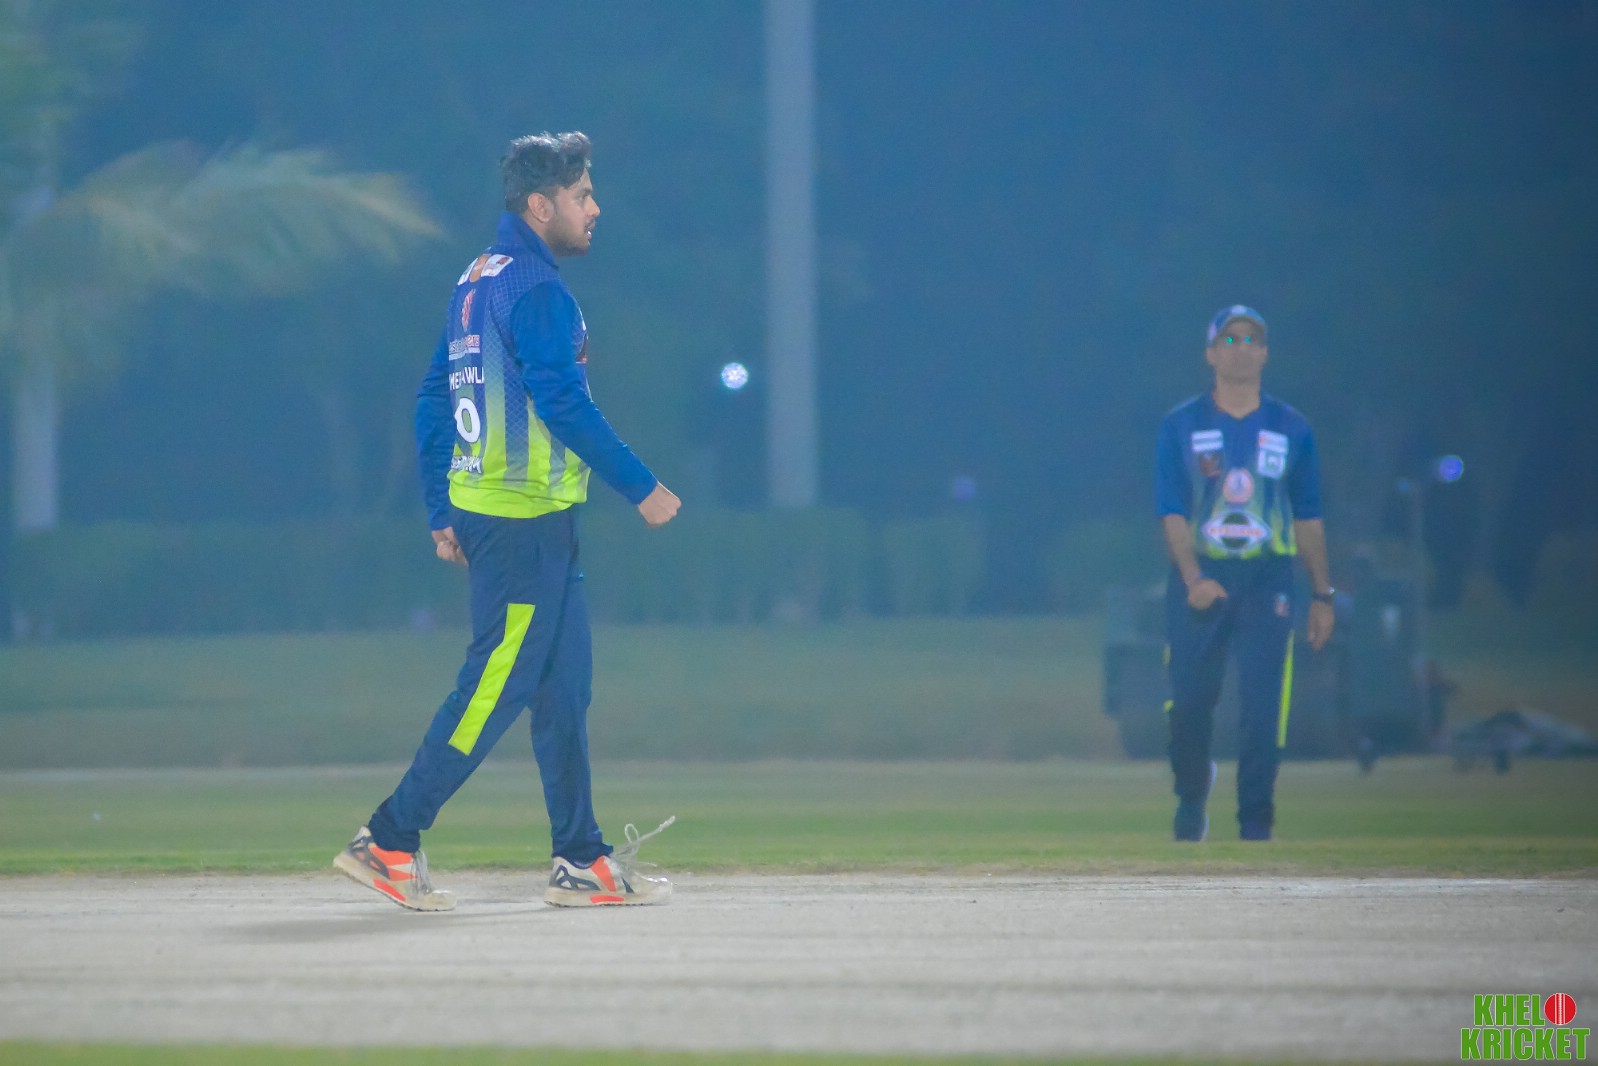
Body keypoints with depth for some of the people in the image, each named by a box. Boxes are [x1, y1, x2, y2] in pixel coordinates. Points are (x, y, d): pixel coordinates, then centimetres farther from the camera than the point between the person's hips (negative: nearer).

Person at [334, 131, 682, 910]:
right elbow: (563, 403, -20)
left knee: (564, 688, 11)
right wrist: (641, 488, -14)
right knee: (496, 687, -7)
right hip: (526, 521, -10)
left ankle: (581, 861, 12)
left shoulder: (473, 284, 15)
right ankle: (389, 840, -6)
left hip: (480, 510, 10)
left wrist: (441, 512, 20)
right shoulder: (534, 289, -14)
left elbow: (432, 400, 18)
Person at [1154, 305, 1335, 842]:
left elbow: (1308, 516, 13)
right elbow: (1172, 511, -2)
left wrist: (1322, 595, 9)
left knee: (1262, 706, -8)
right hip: (1199, 579, -1)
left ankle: (1255, 821, -2)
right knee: (1189, 702, -1)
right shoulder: (1182, 425, 5)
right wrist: (1193, 577, -17)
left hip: (1267, 581, 1)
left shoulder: (1291, 429, 10)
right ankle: (1192, 795, 26)